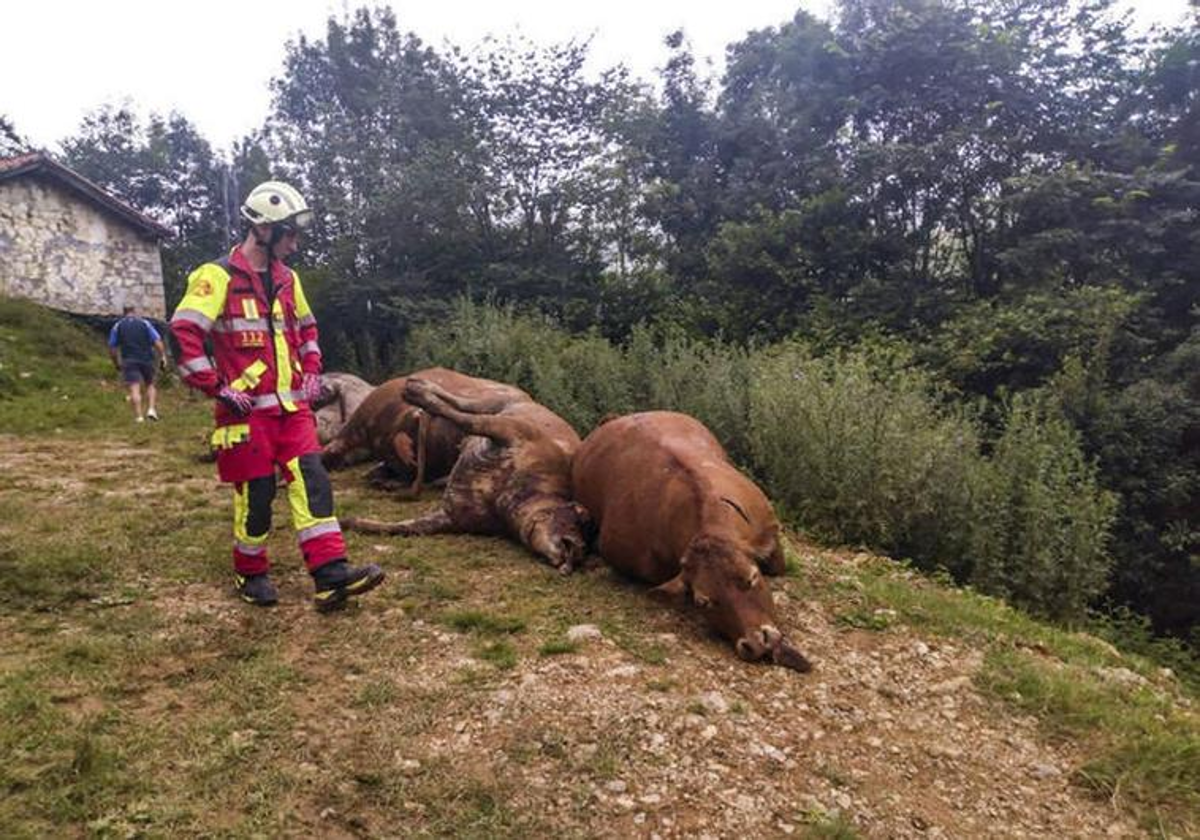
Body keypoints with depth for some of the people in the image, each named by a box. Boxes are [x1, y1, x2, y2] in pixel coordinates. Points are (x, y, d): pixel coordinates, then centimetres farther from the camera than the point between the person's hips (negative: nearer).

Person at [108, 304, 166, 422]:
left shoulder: (117, 326, 8)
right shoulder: (145, 323, 5)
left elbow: (112, 348, 8)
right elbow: (157, 342, -5)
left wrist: (116, 363, 19)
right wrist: (163, 356, 0)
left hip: (129, 361, 0)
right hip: (146, 359, 0)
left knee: (134, 389, -6)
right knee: (150, 385, 17)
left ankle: (139, 416, -14)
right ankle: (151, 409, 1)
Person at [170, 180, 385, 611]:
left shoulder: (287, 279, 14)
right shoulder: (219, 277, -8)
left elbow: (306, 327, 29)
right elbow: (183, 334, -15)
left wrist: (311, 371, 16)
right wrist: (218, 387, -16)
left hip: (291, 406, 6)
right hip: (246, 410, -6)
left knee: (312, 482, -4)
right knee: (255, 493, 2)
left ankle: (331, 575, -6)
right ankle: (250, 573, 23)